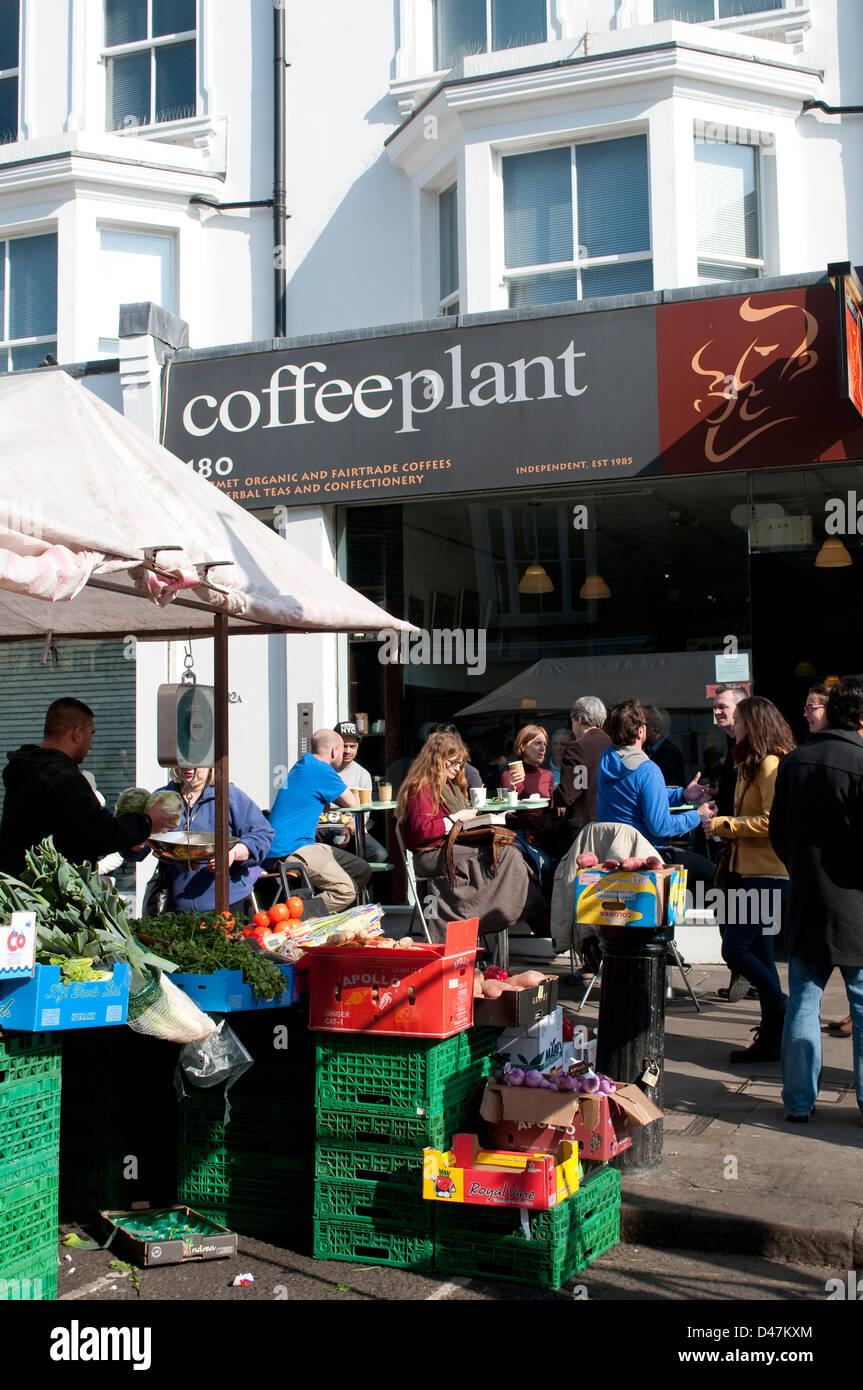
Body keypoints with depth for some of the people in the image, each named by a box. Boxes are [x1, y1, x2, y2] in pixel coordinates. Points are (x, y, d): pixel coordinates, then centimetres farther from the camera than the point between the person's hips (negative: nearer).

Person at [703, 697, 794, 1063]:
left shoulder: (772, 764, -14)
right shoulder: (753, 764, 18)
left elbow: (772, 822, -22)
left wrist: (722, 824, -14)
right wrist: (720, 824, 9)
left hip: (768, 874, -10)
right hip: (750, 872, 10)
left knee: (735, 948, -12)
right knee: (759, 953, 10)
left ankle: (791, 1015, -2)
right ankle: (772, 1038, 15)